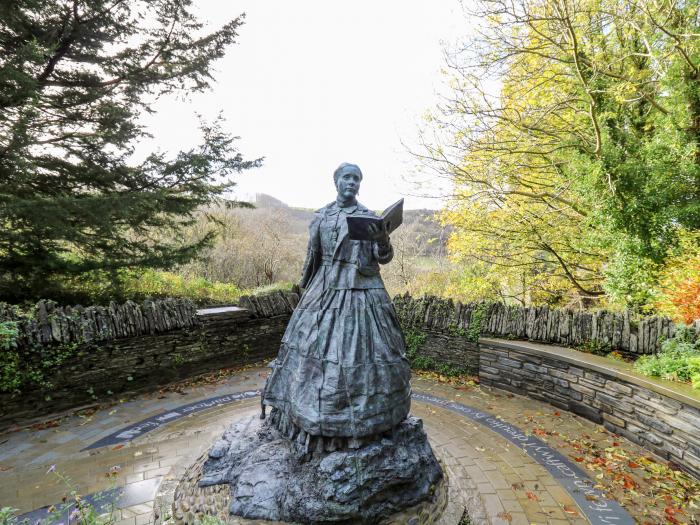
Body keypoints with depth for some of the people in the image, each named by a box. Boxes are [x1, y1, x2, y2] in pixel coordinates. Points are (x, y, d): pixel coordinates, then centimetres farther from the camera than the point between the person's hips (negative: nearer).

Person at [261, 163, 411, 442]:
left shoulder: (369, 216, 3)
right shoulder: (321, 216, 9)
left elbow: (383, 258, -2)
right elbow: (312, 256, 14)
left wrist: (383, 240, -22)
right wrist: (305, 287, 15)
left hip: (361, 291, -2)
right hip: (325, 288, 3)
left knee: (357, 345, -4)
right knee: (316, 346, 4)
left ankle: (364, 413, 15)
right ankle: (314, 414, 22)